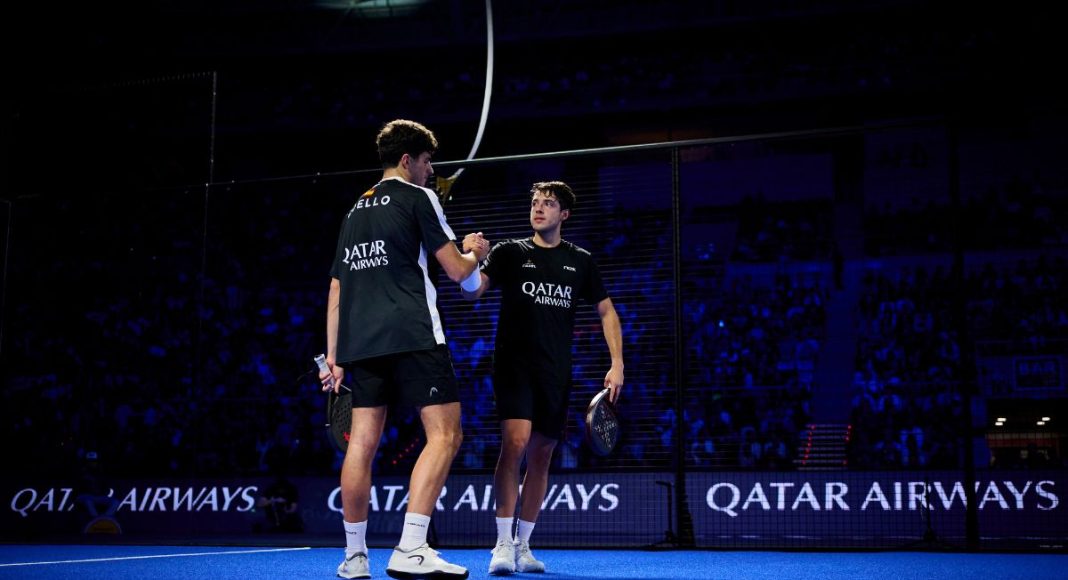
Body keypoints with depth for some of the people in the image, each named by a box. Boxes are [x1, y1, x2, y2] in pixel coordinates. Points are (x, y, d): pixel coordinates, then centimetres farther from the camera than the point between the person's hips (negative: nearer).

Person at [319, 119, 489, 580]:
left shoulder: (355, 211, 23)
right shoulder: (417, 198, 3)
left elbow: (336, 290, 21)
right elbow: (457, 270, -2)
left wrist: (334, 357, 23)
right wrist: (475, 252, 20)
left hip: (359, 342, 7)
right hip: (413, 336, -7)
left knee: (362, 443, 8)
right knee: (444, 434, -7)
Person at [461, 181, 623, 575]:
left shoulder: (580, 262, 10)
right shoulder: (509, 252, 4)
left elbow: (606, 311, 14)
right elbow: (472, 292, -9)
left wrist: (617, 364, 3)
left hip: (556, 374, 3)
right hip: (514, 365, -3)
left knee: (541, 454, 7)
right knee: (515, 442, -20)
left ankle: (523, 546, 19)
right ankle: (503, 546, -16)